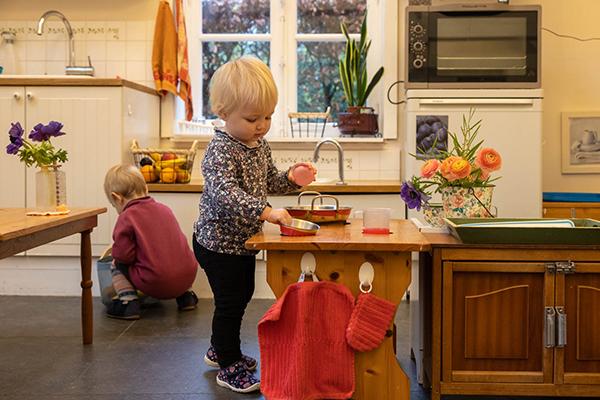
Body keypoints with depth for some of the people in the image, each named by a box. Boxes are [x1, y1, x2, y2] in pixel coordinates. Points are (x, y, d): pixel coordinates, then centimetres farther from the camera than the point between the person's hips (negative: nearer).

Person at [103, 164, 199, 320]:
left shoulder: (126, 217, -6)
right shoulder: (164, 208, 13)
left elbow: (124, 255, -10)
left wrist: (116, 258, 13)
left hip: (156, 284, -5)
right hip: (188, 277, 5)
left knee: (116, 266, 16)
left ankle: (128, 302, 1)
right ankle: (185, 296, 23)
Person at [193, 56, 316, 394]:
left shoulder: (260, 144, 3)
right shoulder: (221, 150, -25)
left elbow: (268, 181, 15)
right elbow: (224, 193, -39)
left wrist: (290, 178, -5)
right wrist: (265, 211, -49)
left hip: (244, 241, 9)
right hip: (220, 243, -9)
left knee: (242, 296, 22)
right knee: (230, 303, 3)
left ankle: (220, 350, 43)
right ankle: (229, 367, 22)